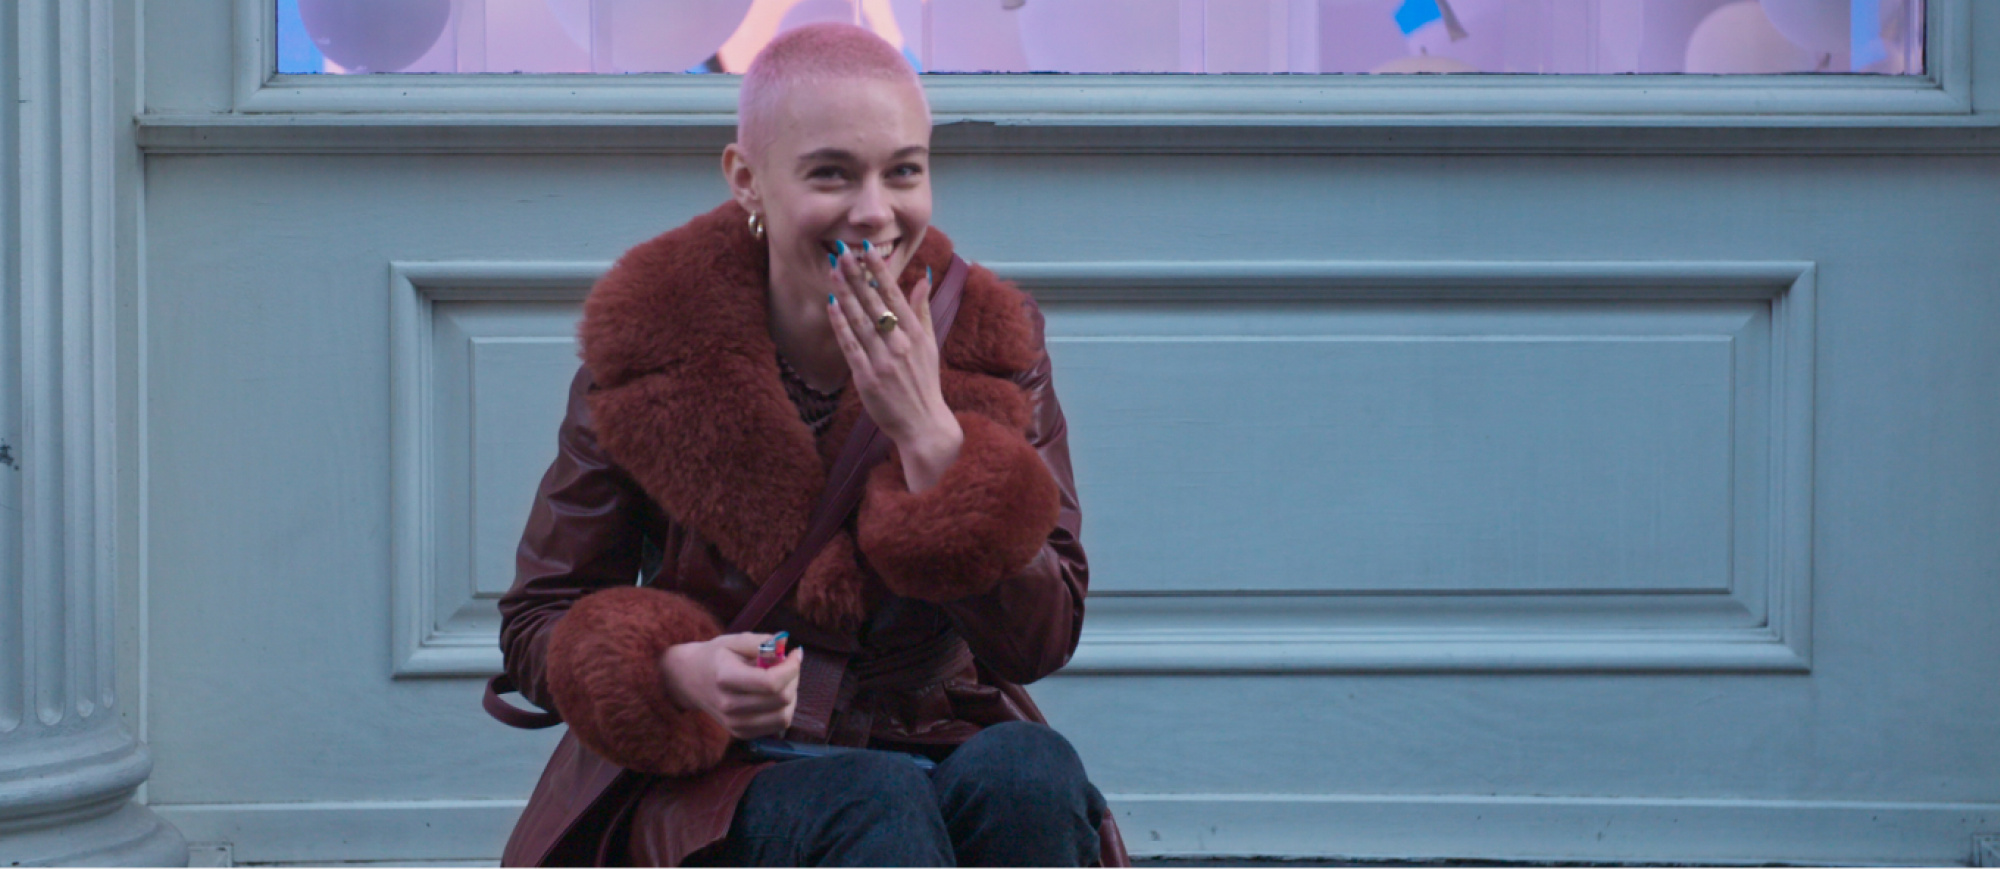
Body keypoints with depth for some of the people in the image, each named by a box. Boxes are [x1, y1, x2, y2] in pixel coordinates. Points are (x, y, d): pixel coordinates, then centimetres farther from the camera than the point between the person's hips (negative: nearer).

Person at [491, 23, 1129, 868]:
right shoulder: (652, 346, -6)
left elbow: (1042, 639, -9)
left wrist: (929, 433, -20)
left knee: (1029, 773, -31)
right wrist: (678, 672, -23)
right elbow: (537, 624, -1)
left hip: (935, 748, 3)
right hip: (710, 787, -2)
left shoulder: (990, 344, -2)